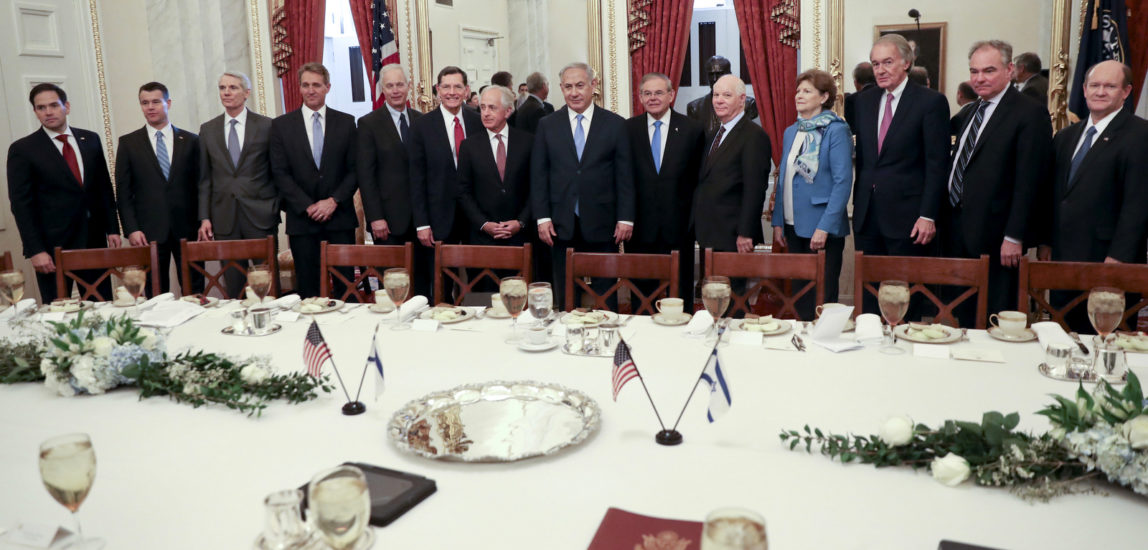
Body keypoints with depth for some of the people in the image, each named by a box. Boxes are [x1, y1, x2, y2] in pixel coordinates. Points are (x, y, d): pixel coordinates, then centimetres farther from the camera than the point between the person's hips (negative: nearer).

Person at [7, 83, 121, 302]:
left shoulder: (90, 140, 10)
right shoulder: (22, 150, -2)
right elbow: (21, 204, -5)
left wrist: (112, 228, 7)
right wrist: (35, 250, -11)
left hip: (94, 240, 4)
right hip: (53, 246, -3)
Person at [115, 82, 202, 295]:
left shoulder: (191, 141, 8)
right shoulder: (128, 143, 8)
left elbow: (200, 186, 8)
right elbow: (123, 191, 5)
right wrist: (131, 229, -4)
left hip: (187, 229, 0)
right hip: (148, 232, 0)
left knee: (194, 292, 2)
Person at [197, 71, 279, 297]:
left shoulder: (266, 126, 2)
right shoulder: (208, 130, 10)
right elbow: (205, 178, 10)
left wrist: (276, 208, -2)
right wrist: (204, 217, 3)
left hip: (260, 217, -2)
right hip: (224, 219, 2)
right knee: (232, 284, 5)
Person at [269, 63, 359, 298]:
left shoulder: (346, 122, 6)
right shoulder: (281, 125, 5)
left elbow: (354, 169, 4)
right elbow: (280, 173, 1)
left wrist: (334, 201, -9)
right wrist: (308, 206, -9)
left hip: (340, 215, 0)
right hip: (301, 217, 0)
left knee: (345, 284, 1)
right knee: (307, 288, 3)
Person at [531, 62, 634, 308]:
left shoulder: (615, 124, 4)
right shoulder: (547, 125, 8)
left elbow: (625, 176, 3)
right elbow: (538, 175, 6)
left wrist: (625, 219, -4)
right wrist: (542, 217, -2)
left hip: (601, 226, -1)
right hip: (561, 226, 1)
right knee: (565, 297, 7)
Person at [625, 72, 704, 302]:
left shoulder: (691, 129, 2)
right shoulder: (628, 129, 5)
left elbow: (698, 177, 3)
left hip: (678, 226, 0)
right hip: (640, 227, 1)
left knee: (680, 292, 6)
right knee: (641, 291, 7)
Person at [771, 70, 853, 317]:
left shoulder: (836, 130, -8)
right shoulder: (791, 132, 12)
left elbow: (843, 182, -13)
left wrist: (824, 227, -19)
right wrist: (778, 222, 9)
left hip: (822, 229, -6)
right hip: (793, 226, 7)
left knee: (823, 296, 1)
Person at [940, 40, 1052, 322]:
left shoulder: (1030, 114, -9)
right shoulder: (971, 111, 16)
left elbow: (1028, 182, -14)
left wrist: (1014, 237, -18)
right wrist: (945, 219, 13)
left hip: (994, 236, -7)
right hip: (958, 234, 7)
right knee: (964, 316, 13)